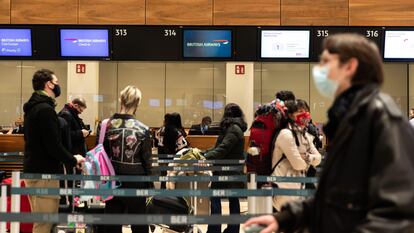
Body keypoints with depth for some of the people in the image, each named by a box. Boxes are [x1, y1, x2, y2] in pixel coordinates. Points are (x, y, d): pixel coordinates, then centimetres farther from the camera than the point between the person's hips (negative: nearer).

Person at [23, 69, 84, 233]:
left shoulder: (33, 107, 14)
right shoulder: (45, 109, -17)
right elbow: (53, 146, -22)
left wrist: (69, 158, 14)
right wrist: (73, 160, -7)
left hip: (33, 170, 10)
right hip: (44, 173, -10)